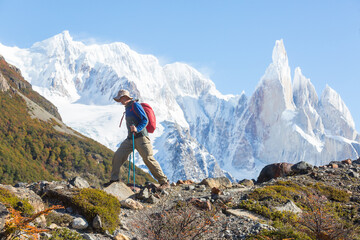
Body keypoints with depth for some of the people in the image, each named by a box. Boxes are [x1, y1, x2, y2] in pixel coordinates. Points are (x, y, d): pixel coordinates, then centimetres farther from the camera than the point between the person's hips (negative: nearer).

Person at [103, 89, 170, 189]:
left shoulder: (135, 105, -8)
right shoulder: (127, 108, 19)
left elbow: (145, 120, -15)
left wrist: (137, 129, -29)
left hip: (141, 137, -9)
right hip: (130, 139, 9)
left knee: (148, 158, -14)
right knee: (118, 155, 0)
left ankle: (164, 182, -9)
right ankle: (114, 179, 12)